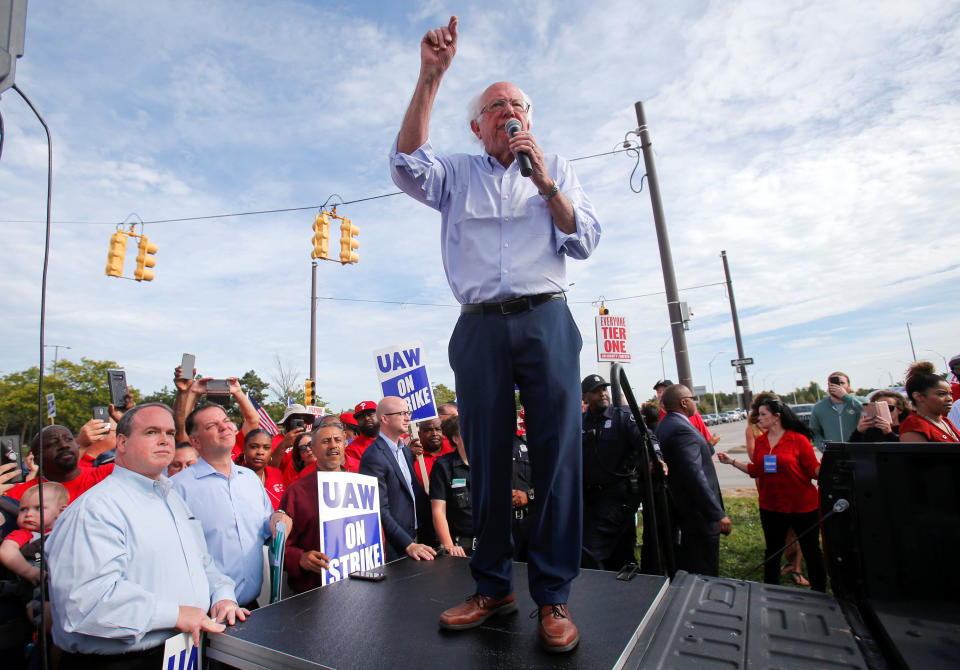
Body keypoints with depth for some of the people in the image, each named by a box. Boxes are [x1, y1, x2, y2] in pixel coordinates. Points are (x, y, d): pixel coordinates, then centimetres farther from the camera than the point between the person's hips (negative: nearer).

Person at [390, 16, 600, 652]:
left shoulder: (557, 168, 20)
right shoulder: (457, 173, 19)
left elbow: (583, 242, 9)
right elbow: (408, 165, -2)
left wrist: (544, 182, -3)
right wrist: (430, 76, -7)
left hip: (546, 319, 0)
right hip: (480, 326, 1)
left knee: (557, 455, -5)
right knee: (486, 458, 1)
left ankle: (554, 595, 7)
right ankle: (493, 587, 15)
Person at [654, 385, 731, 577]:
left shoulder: (663, 425, 8)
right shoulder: (682, 430, -23)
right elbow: (695, 475, -28)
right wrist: (719, 514, -24)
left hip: (678, 515, 10)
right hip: (699, 517, -10)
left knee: (683, 572, 22)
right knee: (704, 575, 2)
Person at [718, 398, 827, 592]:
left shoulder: (799, 439, -10)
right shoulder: (760, 441, 5)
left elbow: (814, 470, -10)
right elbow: (756, 470, 9)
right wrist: (732, 461, 3)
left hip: (802, 505, -4)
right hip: (771, 507, 5)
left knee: (811, 552, 11)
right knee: (772, 552, 16)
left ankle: (820, 595, 30)